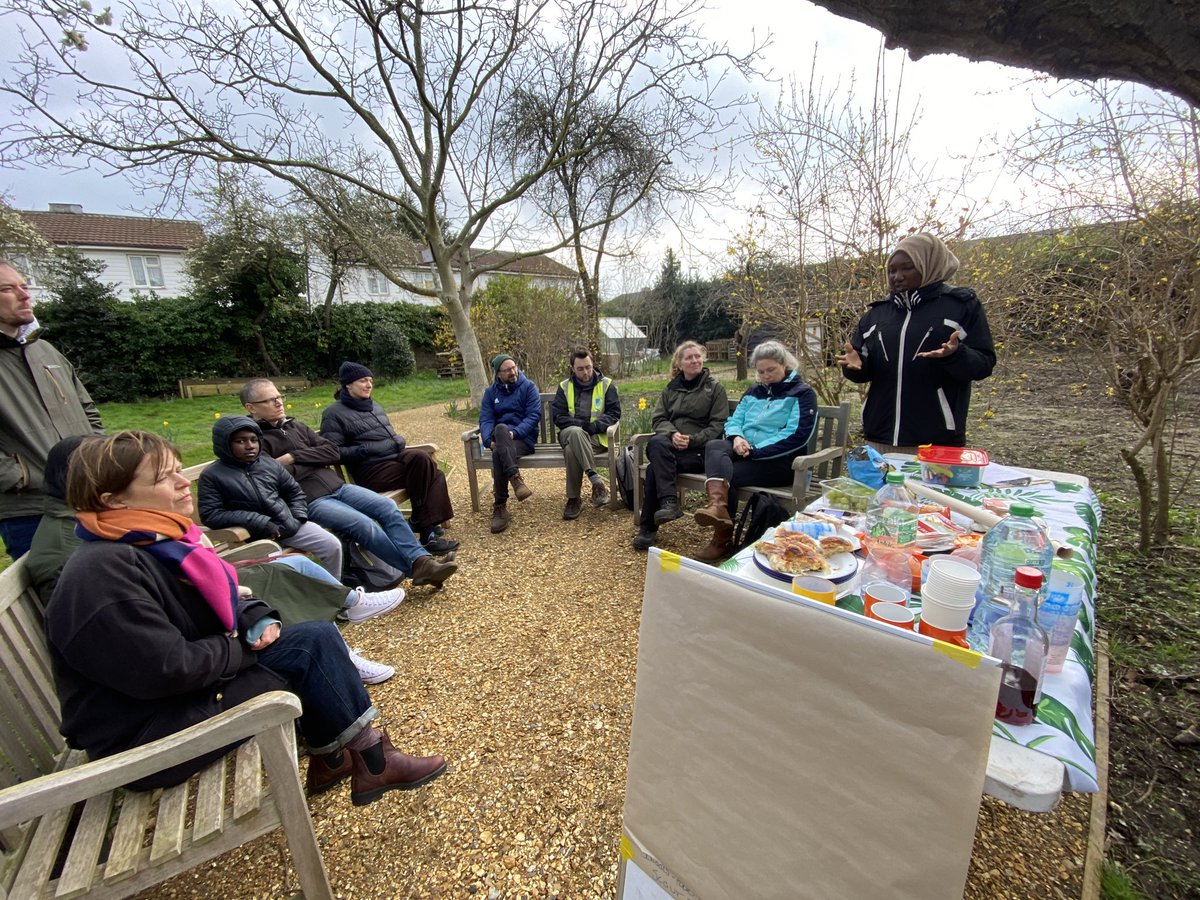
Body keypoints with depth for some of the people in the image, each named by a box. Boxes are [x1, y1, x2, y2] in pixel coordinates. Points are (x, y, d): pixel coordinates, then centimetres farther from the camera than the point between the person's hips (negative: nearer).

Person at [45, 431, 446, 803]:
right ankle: (372, 763, 2)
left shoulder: (160, 540, 5)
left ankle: (333, 756, 5)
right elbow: (166, 668, -29)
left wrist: (258, 621, -6)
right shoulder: (101, 573, -26)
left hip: (192, 680, 9)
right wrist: (245, 646, -13)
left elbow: (222, 600, 14)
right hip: (146, 735, -9)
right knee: (308, 653, -16)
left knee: (318, 635, -2)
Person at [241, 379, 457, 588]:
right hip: (309, 501, -7)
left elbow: (333, 452, 10)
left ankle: (421, 560, -20)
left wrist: (293, 457, -3)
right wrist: (312, 462, -4)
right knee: (364, 525, -26)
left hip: (337, 486, 7)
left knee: (388, 507, -14)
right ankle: (417, 568, -17)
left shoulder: (294, 425, 19)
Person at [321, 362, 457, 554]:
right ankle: (422, 522, -18)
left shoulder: (374, 406, 21)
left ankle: (428, 526, -16)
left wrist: (399, 442, 11)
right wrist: (363, 450, -20)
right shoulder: (334, 414, 0)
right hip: (372, 470, -7)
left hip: (397, 457, 7)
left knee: (435, 475, -20)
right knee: (421, 460, -30)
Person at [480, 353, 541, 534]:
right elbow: (485, 420, 4)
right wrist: (489, 440, -17)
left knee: (499, 455, -34)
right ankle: (516, 478, -40)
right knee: (501, 429, -36)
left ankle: (500, 508, -29)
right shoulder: (491, 391, 14)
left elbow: (534, 416, -8)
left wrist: (515, 433, -22)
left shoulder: (528, 387, 3)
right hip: (500, 439, 3)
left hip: (524, 438, -3)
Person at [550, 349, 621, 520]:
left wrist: (593, 426, -15)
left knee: (571, 450, -36)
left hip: (596, 437, -1)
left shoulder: (606, 384, 8)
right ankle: (596, 480, -39)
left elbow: (614, 413, 1)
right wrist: (582, 425, -11)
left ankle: (574, 499, -26)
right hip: (570, 433, 2)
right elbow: (558, 416, 3)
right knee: (575, 432, -38)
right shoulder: (564, 387, 12)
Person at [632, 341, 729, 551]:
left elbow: (718, 425, -2)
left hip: (700, 449, -4)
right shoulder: (671, 388, 18)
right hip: (672, 444, 4)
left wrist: (691, 440, -15)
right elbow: (658, 419, 10)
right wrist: (672, 433, -12)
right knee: (656, 444, -34)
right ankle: (669, 502, -31)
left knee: (655, 467, -29)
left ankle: (648, 528, -19)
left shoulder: (715, 387, 6)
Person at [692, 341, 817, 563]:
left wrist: (755, 450, -18)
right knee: (713, 446, -27)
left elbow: (797, 436, -12)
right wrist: (736, 437, -10)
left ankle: (722, 540, -19)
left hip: (779, 461, -5)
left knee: (729, 475, -29)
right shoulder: (754, 392, 21)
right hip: (745, 452, 5)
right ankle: (718, 506, -51)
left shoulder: (802, 394, 1)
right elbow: (734, 421, 15)